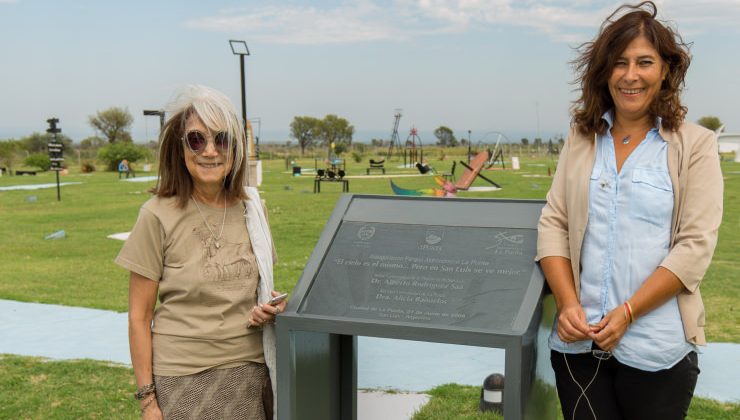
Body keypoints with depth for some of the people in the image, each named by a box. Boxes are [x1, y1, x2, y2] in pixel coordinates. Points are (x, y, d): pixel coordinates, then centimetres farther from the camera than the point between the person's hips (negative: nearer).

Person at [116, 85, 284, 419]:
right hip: (183, 379, -3)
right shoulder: (158, 215, -10)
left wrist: (271, 308, -5)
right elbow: (139, 317, -6)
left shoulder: (251, 208, 2)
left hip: (251, 374, 4)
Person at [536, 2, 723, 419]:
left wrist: (627, 313, -14)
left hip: (656, 349, -2)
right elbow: (553, 224, 3)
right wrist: (568, 304, -9)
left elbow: (695, 246, -8)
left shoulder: (694, 145, -2)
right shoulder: (581, 140, 7)